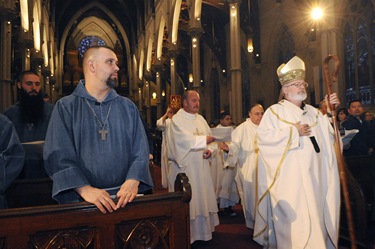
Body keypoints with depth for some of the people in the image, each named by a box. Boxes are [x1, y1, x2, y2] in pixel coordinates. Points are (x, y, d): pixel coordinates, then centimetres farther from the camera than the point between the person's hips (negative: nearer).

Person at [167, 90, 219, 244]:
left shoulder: (200, 119, 13)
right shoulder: (177, 119, -9)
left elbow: (208, 139, 12)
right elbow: (185, 140, -21)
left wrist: (209, 150, -6)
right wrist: (204, 139, -25)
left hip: (201, 167, 7)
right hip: (184, 167, -7)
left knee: (202, 197, 13)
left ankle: (203, 229, 28)